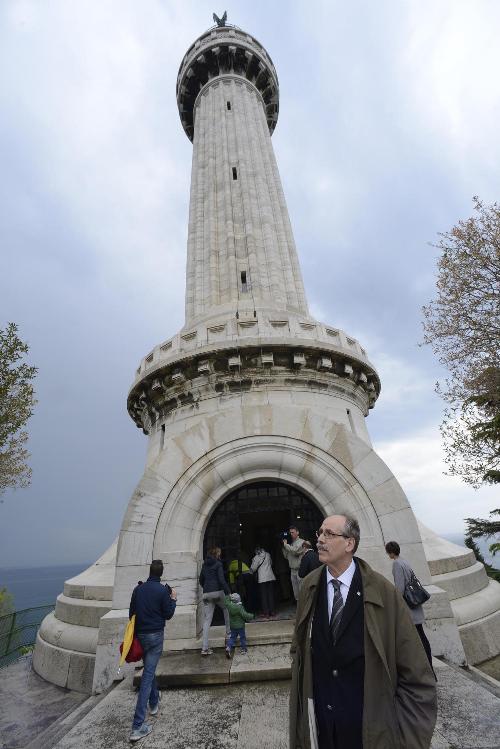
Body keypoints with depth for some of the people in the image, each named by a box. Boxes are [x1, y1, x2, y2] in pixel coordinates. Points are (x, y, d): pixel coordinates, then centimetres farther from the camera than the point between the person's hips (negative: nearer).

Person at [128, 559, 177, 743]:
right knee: (148, 675, -1)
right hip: (155, 635, -5)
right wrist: (173, 599, 5)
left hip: (140, 635, 5)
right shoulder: (163, 590, -15)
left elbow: (131, 613, 5)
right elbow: (168, 614, -8)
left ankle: (154, 702, 44)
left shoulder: (138, 589, -2)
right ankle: (138, 725, -2)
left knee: (149, 668, 26)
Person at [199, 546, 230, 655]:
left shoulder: (205, 565, 13)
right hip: (217, 592, -5)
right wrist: (228, 592, -9)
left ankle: (205, 648, 5)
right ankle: (228, 633, 25)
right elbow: (221, 580, -14)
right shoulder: (218, 564, -6)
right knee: (226, 609, 23)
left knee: (207, 620, 6)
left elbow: (201, 580, 18)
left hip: (206, 594, 5)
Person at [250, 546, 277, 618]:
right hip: (271, 577, 4)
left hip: (262, 579, -4)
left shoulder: (256, 558, -6)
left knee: (264, 596, 3)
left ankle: (266, 613, 4)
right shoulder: (268, 555, 5)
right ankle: (272, 611, 16)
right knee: (271, 594, 11)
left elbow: (253, 569, -2)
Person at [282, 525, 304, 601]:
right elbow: (286, 556, 13)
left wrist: (286, 544, -11)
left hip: (299, 569, -6)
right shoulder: (291, 544, 13)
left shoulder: (301, 542, -6)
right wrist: (284, 547, 3)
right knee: (295, 590, 12)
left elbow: (295, 551, -21)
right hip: (292, 570, 6)